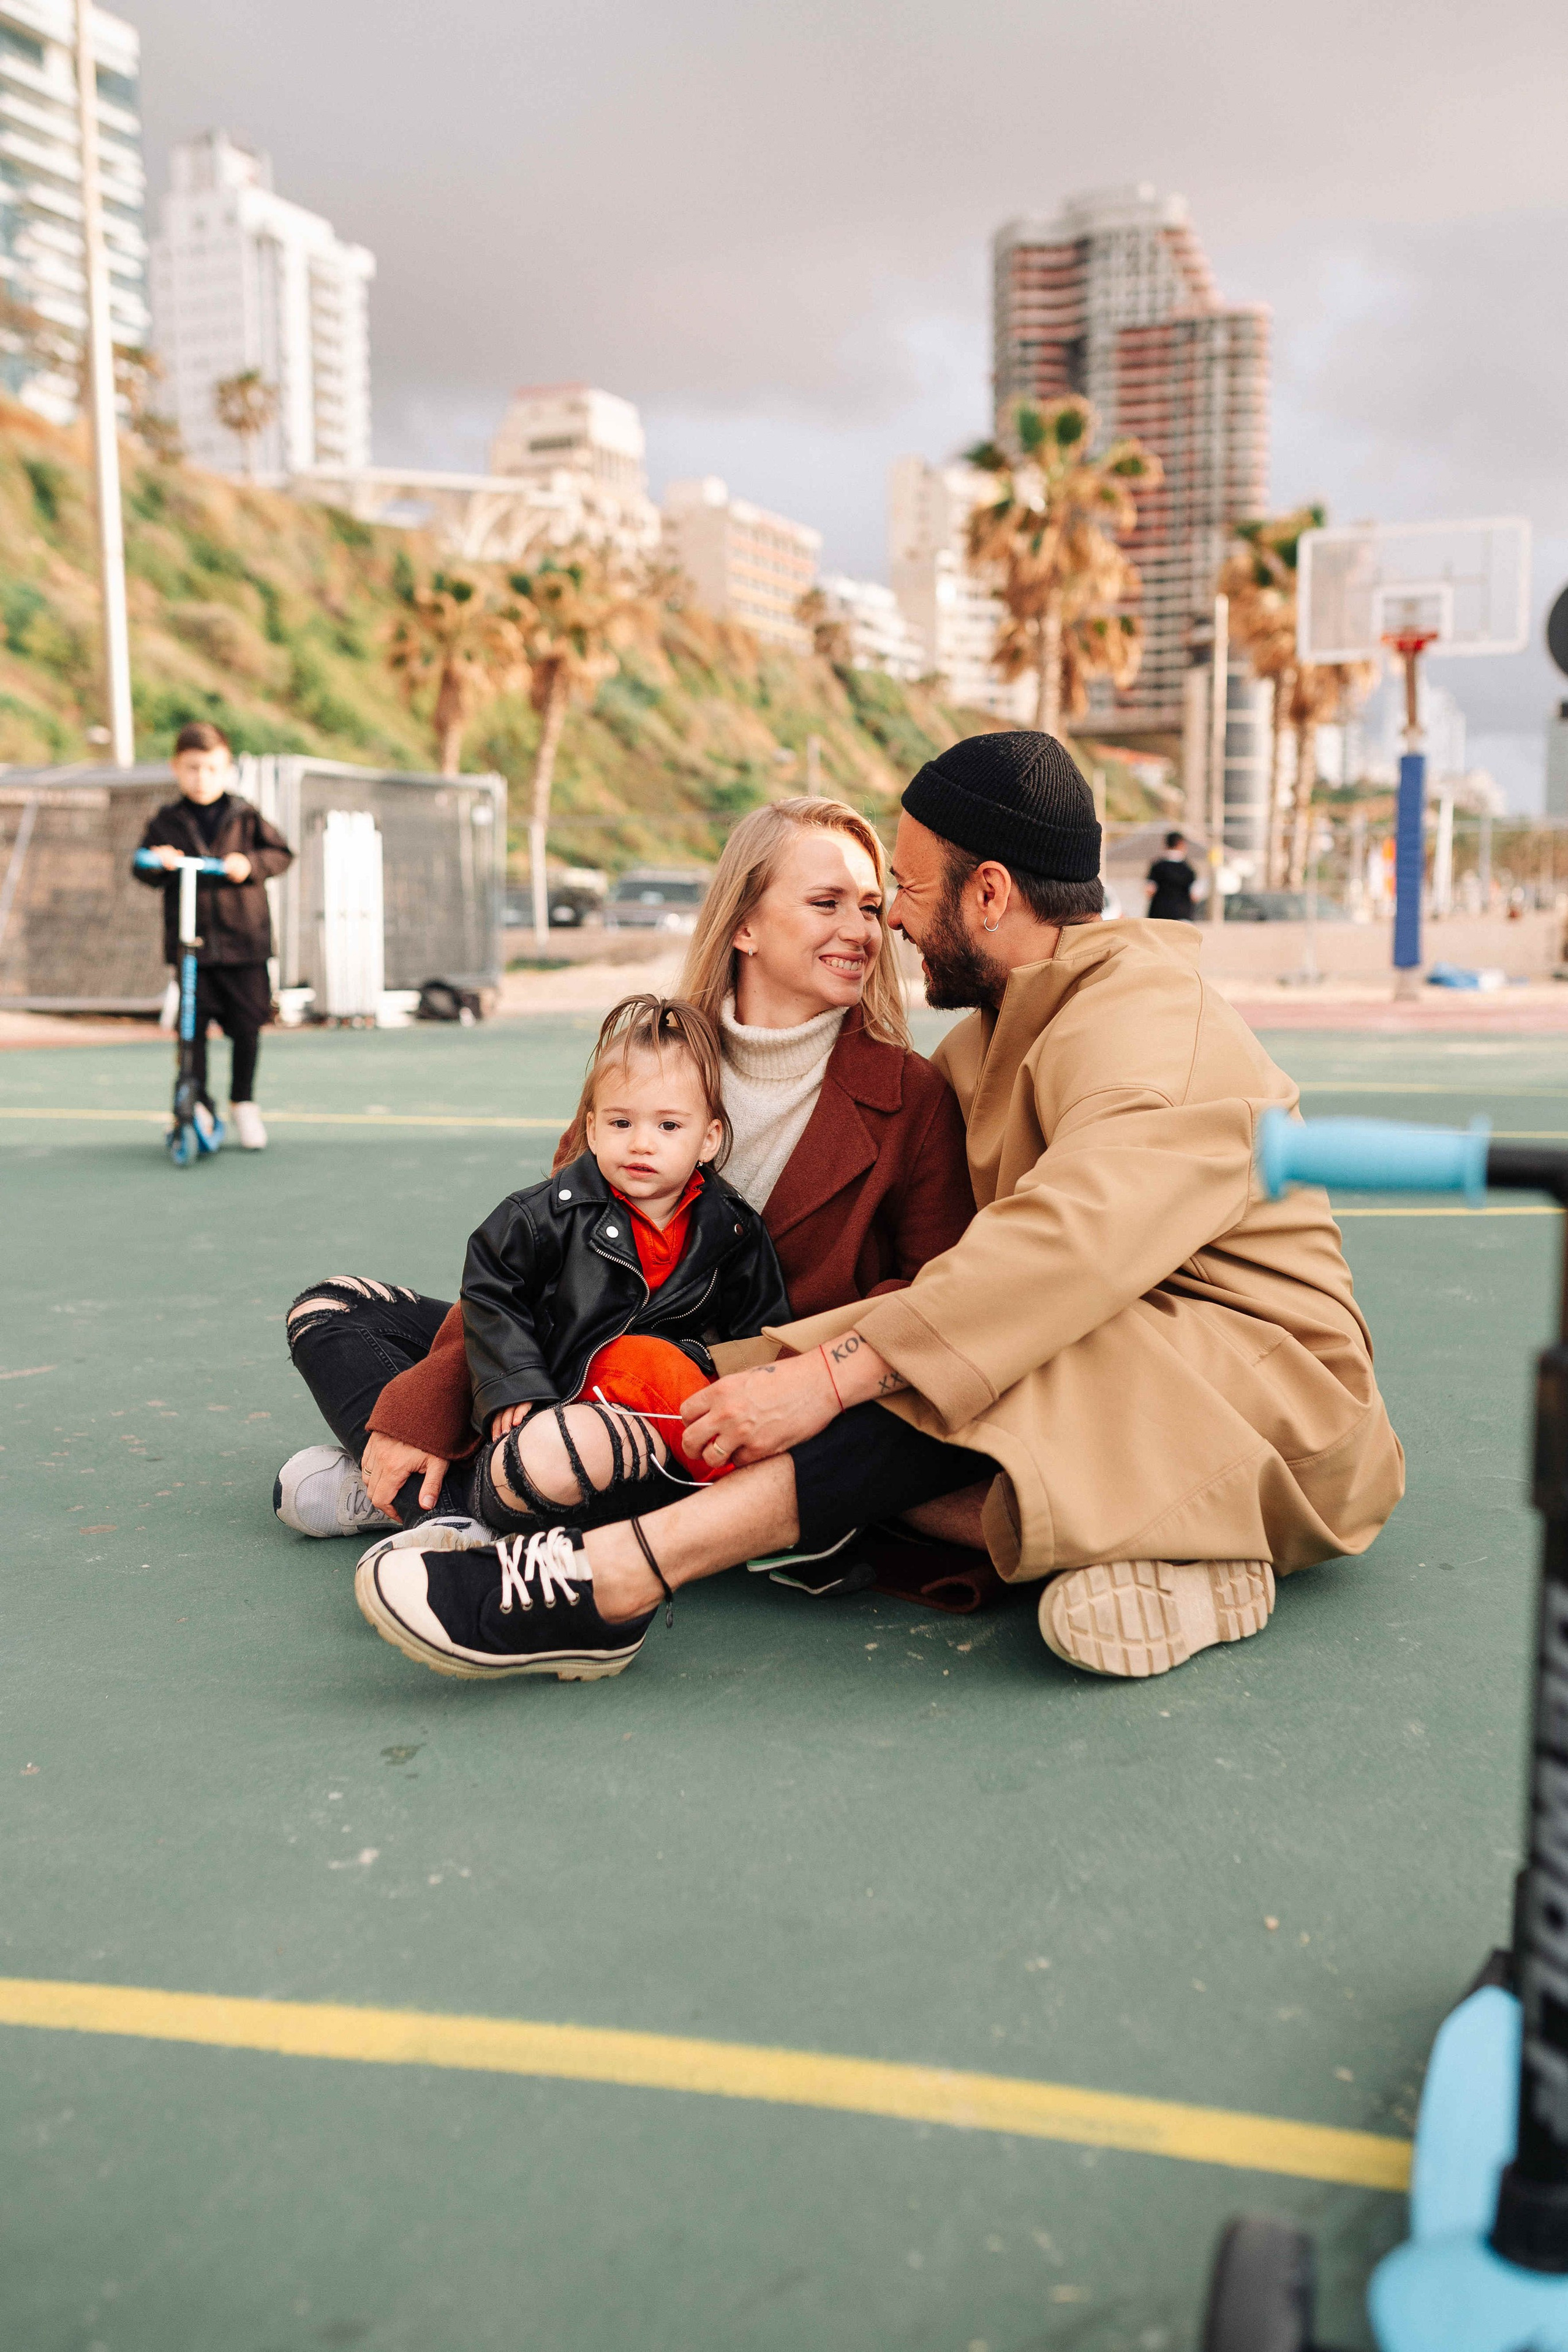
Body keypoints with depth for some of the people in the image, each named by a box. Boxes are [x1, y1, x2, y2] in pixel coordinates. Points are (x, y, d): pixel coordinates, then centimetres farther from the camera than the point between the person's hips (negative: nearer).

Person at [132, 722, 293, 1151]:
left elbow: (281, 852, 4)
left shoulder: (245, 817, 4)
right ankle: (198, 1103, 13)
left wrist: (250, 864, -14)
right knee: (191, 1025, -1)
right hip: (189, 943, 1)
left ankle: (243, 1103, 19)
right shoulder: (166, 822, 7)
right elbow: (144, 872, 6)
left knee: (247, 1024, 2)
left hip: (243, 940, -1)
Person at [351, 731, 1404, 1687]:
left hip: (1274, 1393, -8)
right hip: (1130, 1381, 8)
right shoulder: (995, 1036, 14)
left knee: (952, 1372, -33)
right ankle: (1174, 1557, -26)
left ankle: (603, 1580, -38)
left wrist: (831, 1373, -39)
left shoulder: (1149, 1017, -17)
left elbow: (1073, 1242, -34)